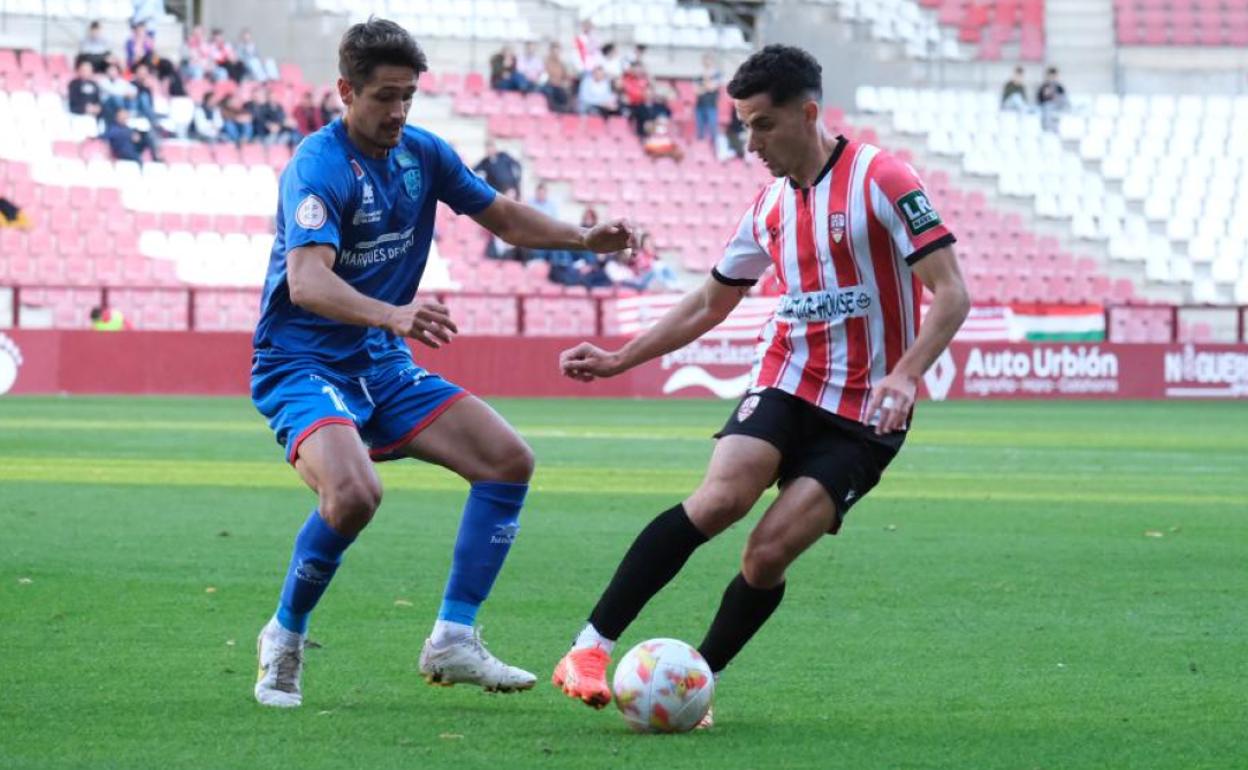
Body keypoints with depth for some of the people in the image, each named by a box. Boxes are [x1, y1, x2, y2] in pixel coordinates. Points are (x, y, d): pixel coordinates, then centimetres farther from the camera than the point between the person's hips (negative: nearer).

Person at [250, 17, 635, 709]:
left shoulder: (422, 154, 3)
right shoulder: (317, 167, -20)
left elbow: (503, 217, 17)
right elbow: (305, 281, -36)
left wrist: (584, 238, 0)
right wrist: (389, 314, -53)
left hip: (384, 367, 8)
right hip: (302, 364, -8)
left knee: (509, 460, -4)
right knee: (354, 493, -33)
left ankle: (452, 642, 2)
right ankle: (283, 642, -8)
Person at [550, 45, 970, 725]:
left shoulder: (879, 180, -9)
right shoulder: (769, 207, 11)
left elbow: (951, 294, -13)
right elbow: (707, 306, 24)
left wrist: (903, 377, -27)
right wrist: (619, 359, 17)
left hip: (862, 416, -4)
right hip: (783, 386, 4)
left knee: (769, 552, -17)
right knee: (720, 498, -23)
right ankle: (589, 650, -23)